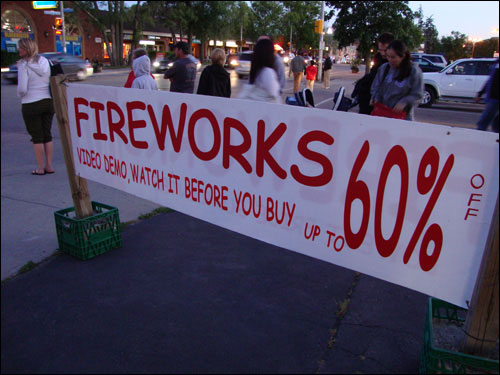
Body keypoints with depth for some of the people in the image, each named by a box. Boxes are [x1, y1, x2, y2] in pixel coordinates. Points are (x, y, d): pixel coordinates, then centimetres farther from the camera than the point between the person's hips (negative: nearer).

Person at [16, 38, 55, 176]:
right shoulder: (45, 61, 4)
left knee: (37, 137, 3)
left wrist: (20, 95, 6)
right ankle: (49, 166, 16)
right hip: (48, 101, 5)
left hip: (31, 105, -5)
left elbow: (22, 89, -15)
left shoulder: (24, 65, -12)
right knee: (47, 135, 11)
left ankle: (40, 168, 9)